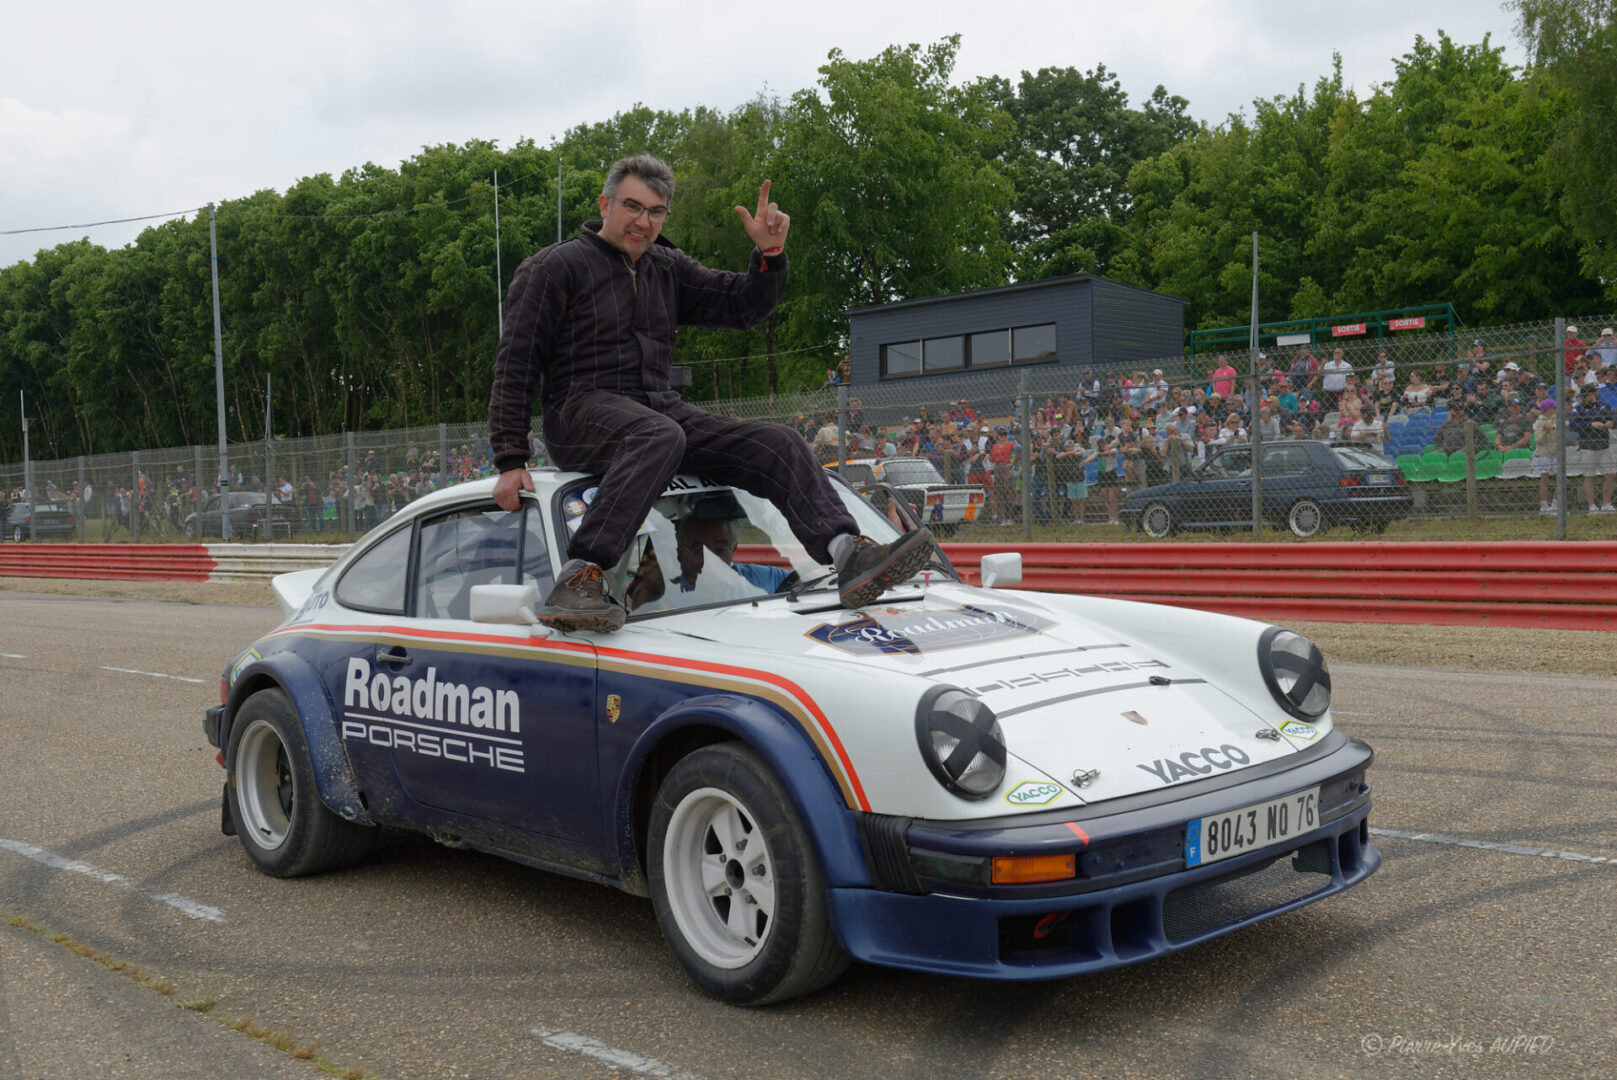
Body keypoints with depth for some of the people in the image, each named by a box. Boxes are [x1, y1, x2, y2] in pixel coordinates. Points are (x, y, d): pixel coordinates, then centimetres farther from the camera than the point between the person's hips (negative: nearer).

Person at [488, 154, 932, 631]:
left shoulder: (668, 268, 19)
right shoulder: (556, 266, 2)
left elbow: (743, 306, 17)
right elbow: (515, 364, -2)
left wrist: (770, 253, -4)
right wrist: (511, 460, -11)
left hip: (660, 408, 6)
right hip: (582, 409, -6)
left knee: (778, 443, -13)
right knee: (659, 436, -40)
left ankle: (850, 556, -29)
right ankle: (577, 579, -48)